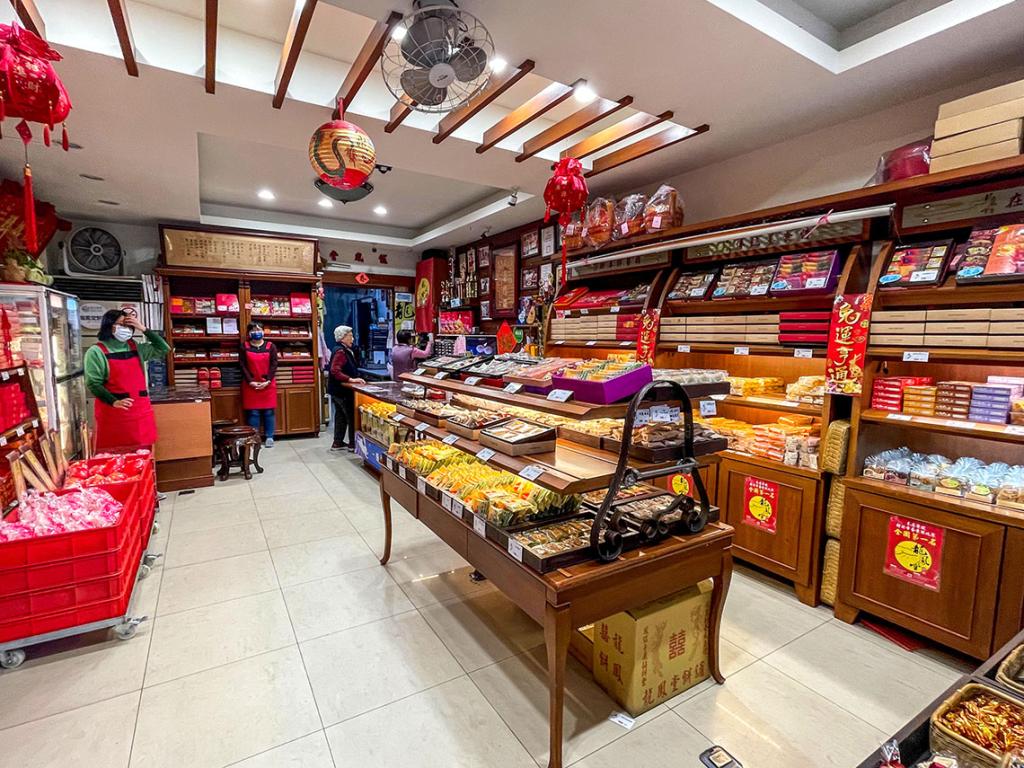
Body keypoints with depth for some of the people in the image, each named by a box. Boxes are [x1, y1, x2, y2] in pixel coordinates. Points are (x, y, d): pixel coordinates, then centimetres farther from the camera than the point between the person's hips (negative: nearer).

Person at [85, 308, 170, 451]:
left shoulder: (136, 348, 10)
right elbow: (94, 383, -9)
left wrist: (143, 329, -3)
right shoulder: (96, 352, -5)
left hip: (141, 410, 5)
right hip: (112, 412, -4)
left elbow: (163, 349, 5)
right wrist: (114, 402, -22)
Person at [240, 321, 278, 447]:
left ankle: (269, 437, 11)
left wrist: (267, 381, -12)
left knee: (269, 411, 3)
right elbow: (243, 366, -1)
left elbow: (274, 365, -2)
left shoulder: (270, 346, 3)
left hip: (268, 384, 0)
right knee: (252, 412, 3)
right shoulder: (244, 346, 3)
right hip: (250, 385, 0)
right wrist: (251, 381, -12)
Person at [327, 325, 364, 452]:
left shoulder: (345, 351, 13)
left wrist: (356, 378, 11)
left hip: (339, 390, 10)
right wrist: (351, 379, -29)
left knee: (341, 416, 15)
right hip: (342, 390, -10)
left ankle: (338, 443, 23)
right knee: (352, 417, -2)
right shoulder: (340, 351, -18)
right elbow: (335, 371, -27)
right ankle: (352, 444, 7)